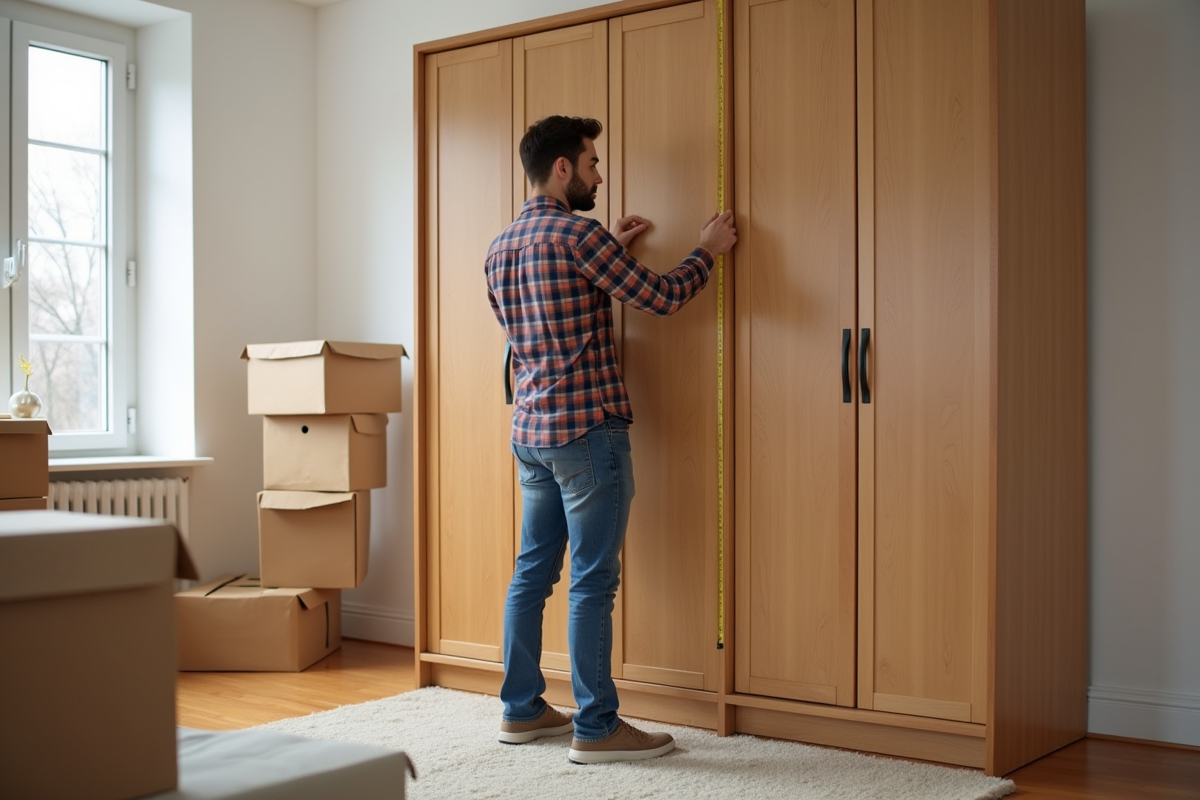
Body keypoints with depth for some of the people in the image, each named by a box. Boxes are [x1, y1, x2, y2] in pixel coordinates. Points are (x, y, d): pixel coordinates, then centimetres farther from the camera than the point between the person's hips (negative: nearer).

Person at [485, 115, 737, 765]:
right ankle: (596, 729, 4)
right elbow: (662, 297, -9)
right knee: (592, 582, -3)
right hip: (587, 430, -8)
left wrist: (608, 249, 25)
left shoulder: (501, 247, 12)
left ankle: (521, 709, 23)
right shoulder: (577, 234, -13)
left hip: (530, 432, 9)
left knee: (532, 572, 14)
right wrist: (708, 251, 8)